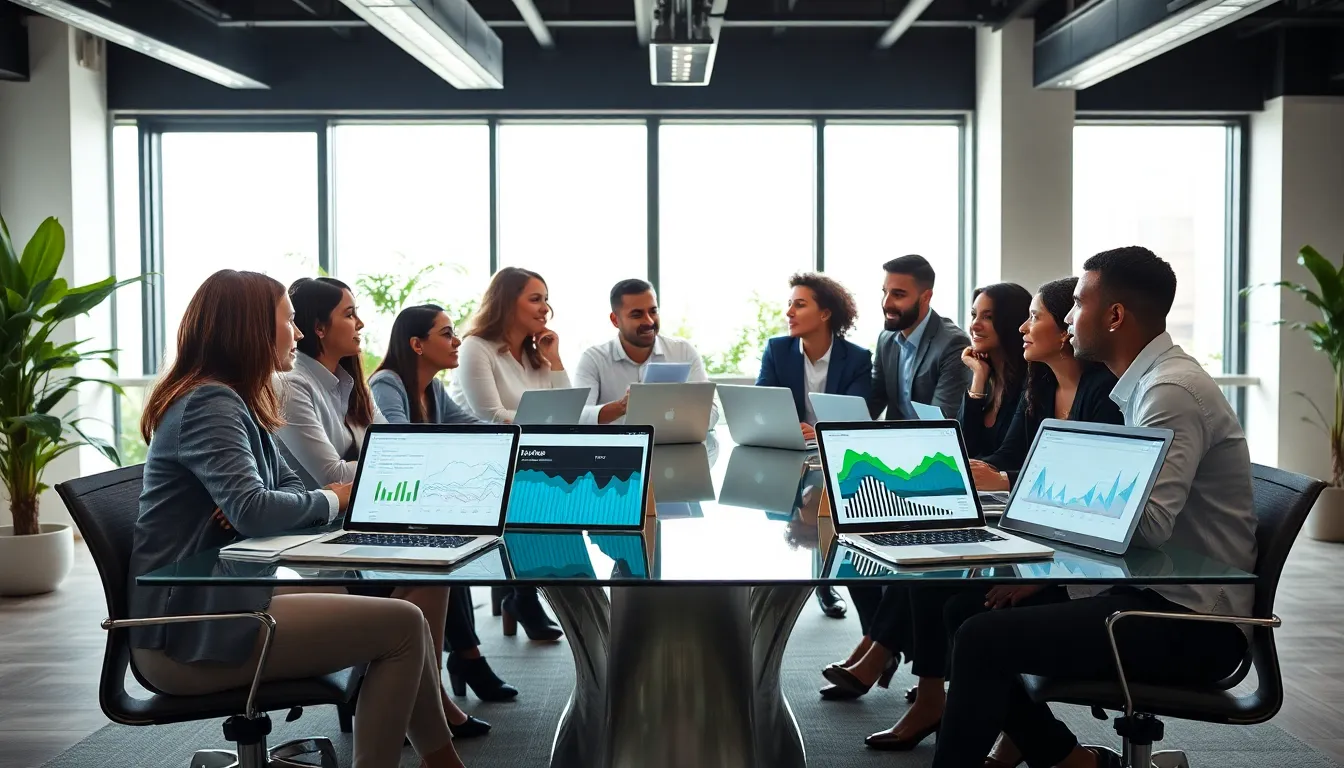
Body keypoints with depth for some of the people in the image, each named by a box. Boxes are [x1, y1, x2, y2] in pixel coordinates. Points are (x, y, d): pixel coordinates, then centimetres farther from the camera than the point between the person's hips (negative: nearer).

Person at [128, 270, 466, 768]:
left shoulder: (234, 402, 16)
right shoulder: (209, 403, -16)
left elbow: (289, 487, 14)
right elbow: (253, 511, -28)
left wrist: (257, 513, -10)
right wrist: (331, 501, -9)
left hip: (217, 606, 10)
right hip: (189, 638, -10)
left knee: (396, 610, 8)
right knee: (402, 624, -11)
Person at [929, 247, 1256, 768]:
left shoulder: (1172, 390, -18)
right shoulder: (1149, 383, 13)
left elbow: (1148, 523, -28)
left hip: (1192, 623, -10)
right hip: (1159, 595, 10)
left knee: (985, 638, -22)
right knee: (965, 609, 7)